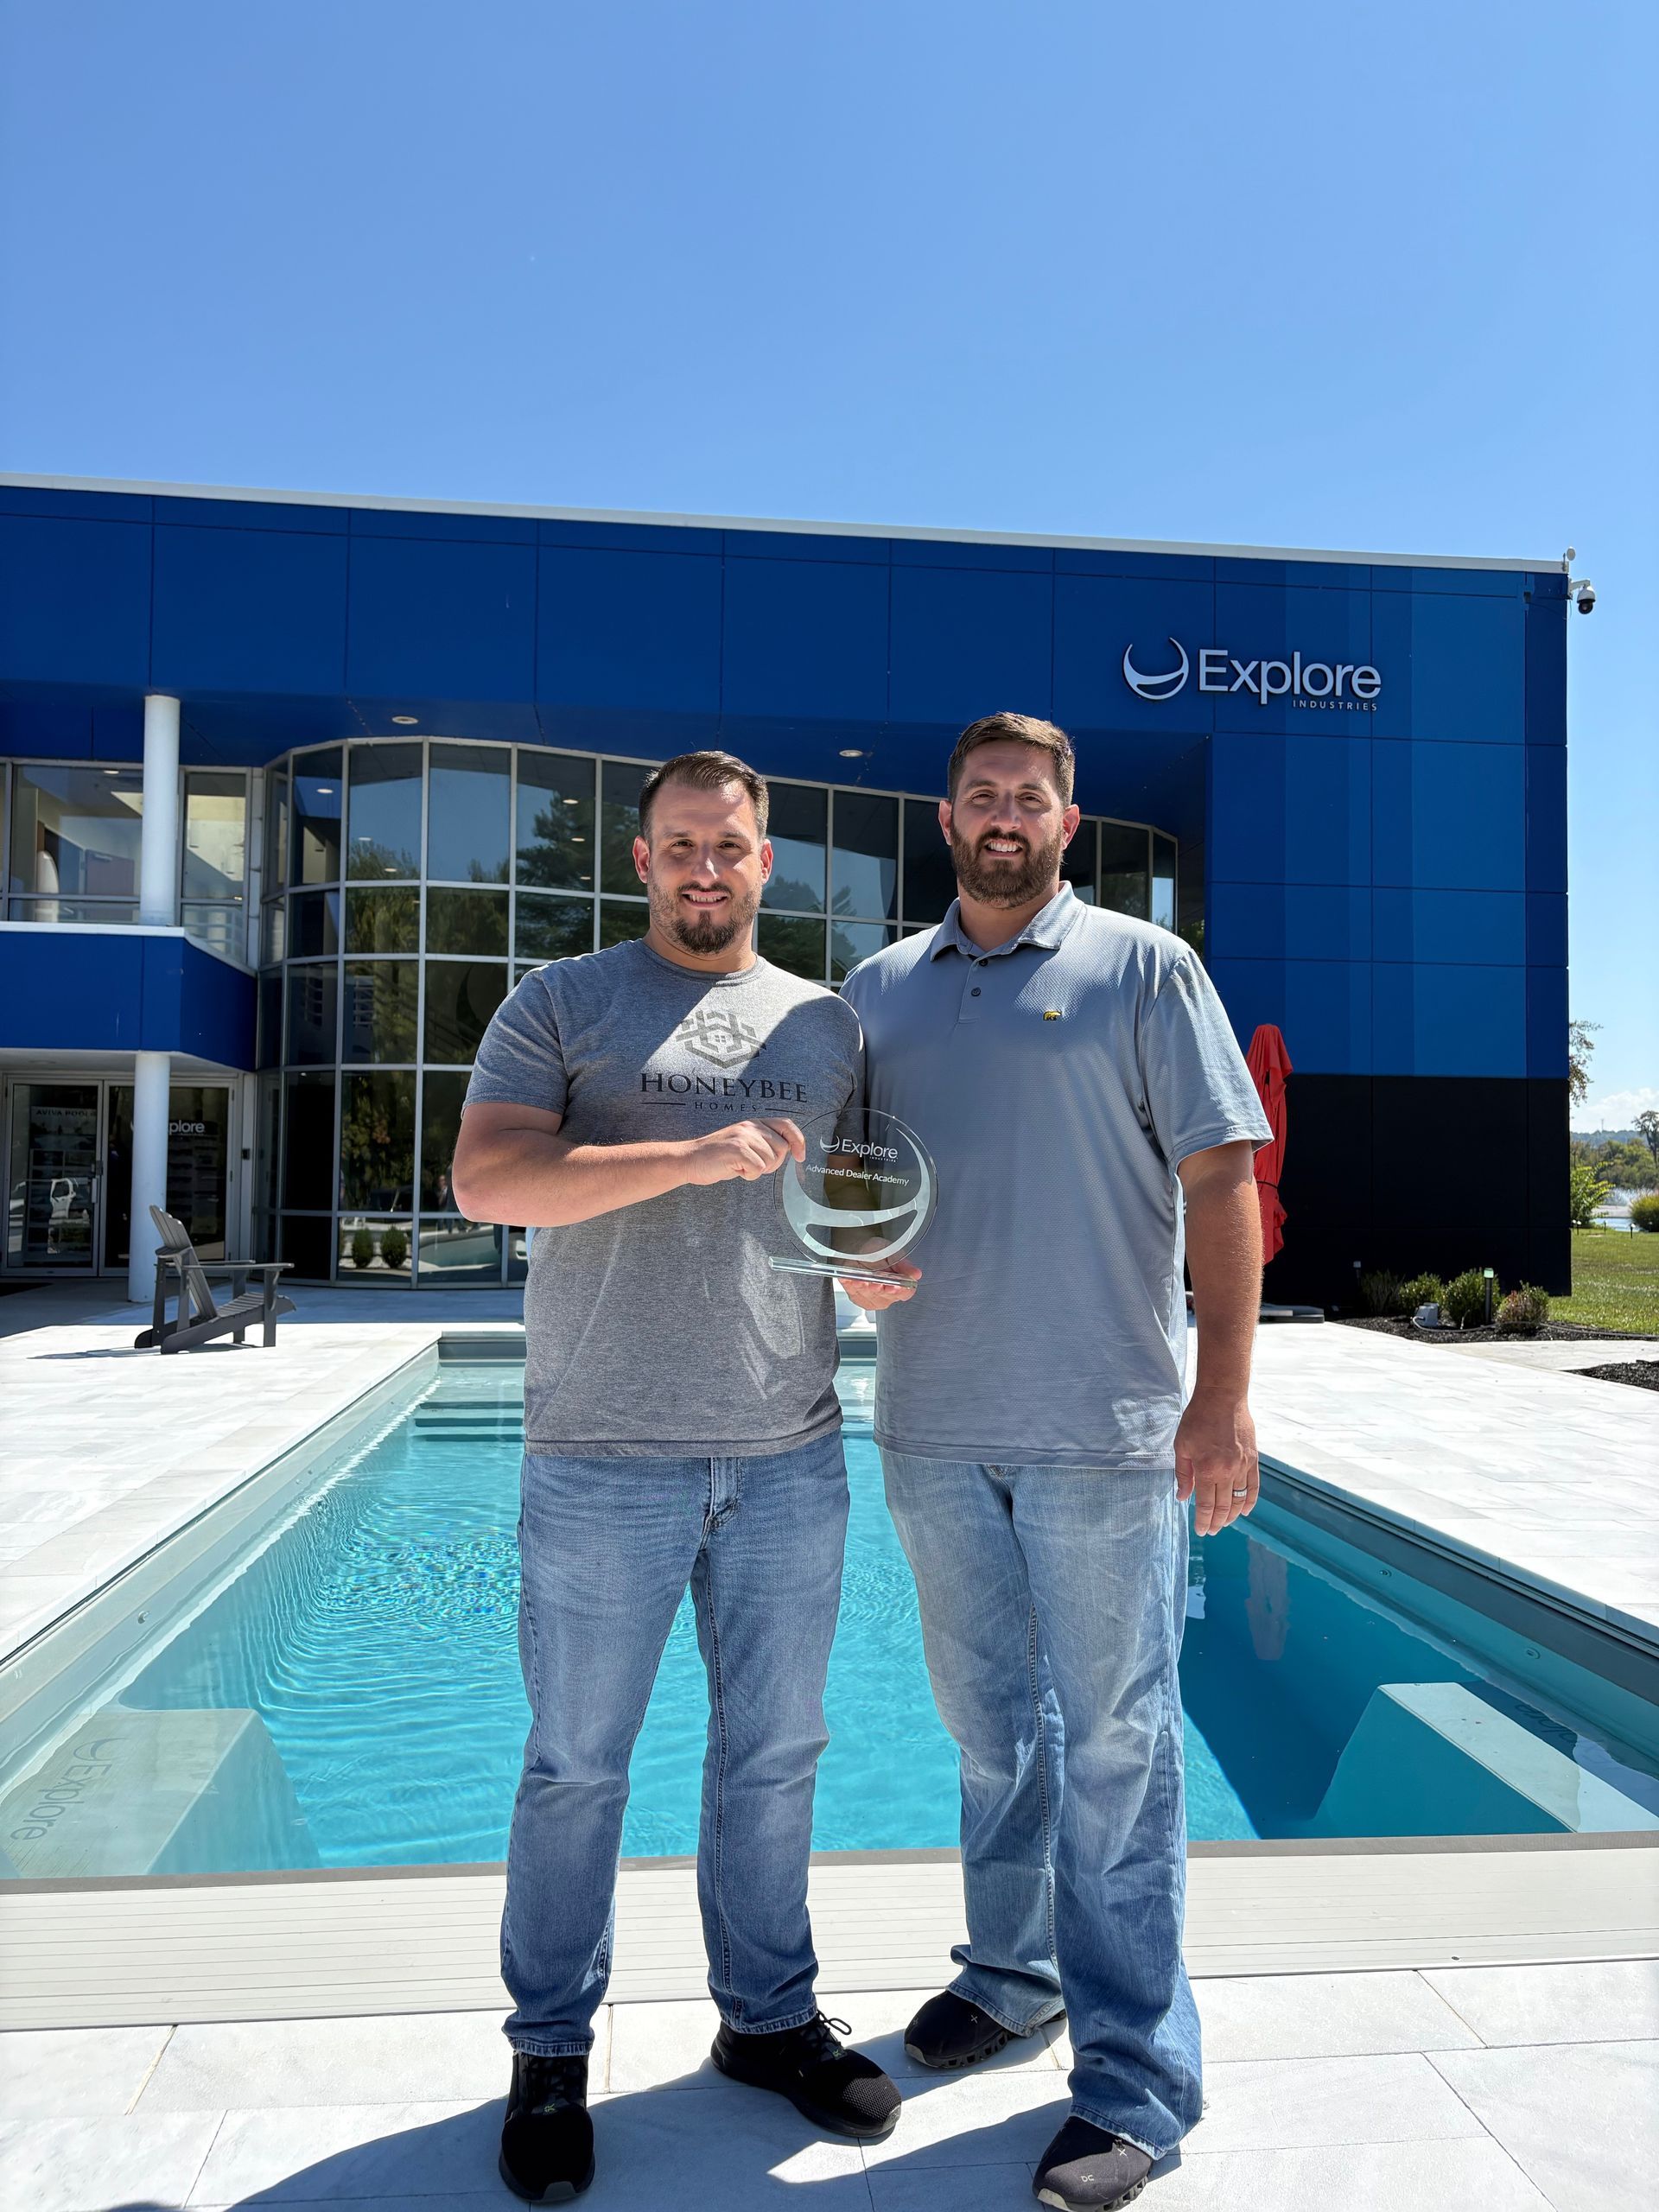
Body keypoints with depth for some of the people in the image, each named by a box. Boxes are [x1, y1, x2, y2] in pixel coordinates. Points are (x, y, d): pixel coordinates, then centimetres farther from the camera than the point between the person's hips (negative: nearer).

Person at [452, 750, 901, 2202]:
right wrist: (692, 1156, -23)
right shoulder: (563, 1005, 1)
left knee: (774, 1752, 15)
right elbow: (486, 1176, -13)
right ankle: (551, 2053, 29)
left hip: (790, 1457, 4)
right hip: (605, 1457, -3)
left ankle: (769, 2017, 34)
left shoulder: (827, 1026, 12)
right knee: (576, 1765, 9)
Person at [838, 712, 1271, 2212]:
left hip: (1105, 1433, -4)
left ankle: (1135, 2079, 17)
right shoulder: (879, 990, 11)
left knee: (1116, 1748, 3)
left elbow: (1220, 1180, -6)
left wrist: (1224, 1395, -13)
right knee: (989, 1721, 18)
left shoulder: (1144, 969, -1)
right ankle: (1013, 1971, 38)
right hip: (935, 1427, 4)